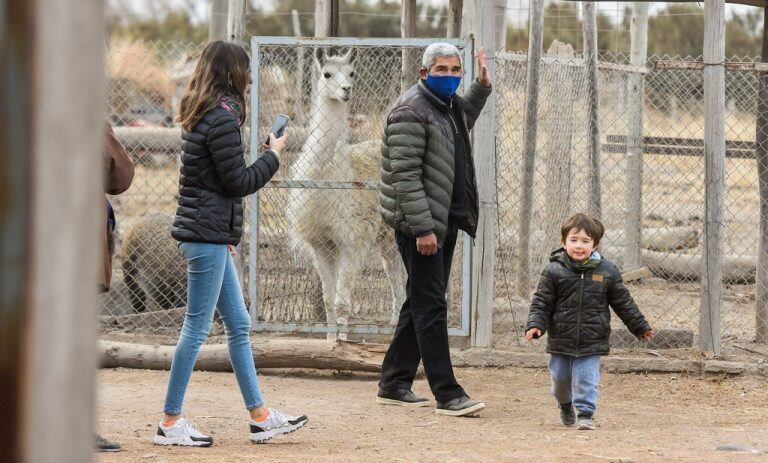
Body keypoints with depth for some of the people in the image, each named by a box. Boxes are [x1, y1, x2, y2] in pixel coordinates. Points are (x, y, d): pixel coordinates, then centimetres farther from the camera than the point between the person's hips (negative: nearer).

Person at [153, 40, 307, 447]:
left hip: (208, 234, 10)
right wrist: (273, 155, -2)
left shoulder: (199, 116, 14)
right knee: (197, 328, -5)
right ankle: (170, 424, -2)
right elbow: (238, 182, -16)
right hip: (208, 235, -10)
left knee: (239, 325, 13)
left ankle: (260, 416, 17)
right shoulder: (222, 119, -16)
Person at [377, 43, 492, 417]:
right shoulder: (411, 111, -15)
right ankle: (447, 393, -12)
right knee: (430, 306, -9)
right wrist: (422, 228, -25)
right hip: (419, 223, -10)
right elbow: (405, 175, -20)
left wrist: (481, 87, 28)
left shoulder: (448, 106, 14)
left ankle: (394, 384, 22)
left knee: (422, 303, 13)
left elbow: (464, 119, 42)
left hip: (445, 219, 10)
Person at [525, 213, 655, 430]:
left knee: (587, 379, -7)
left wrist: (640, 327, 13)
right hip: (561, 340, 1)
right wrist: (535, 325, -17)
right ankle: (565, 404, 41)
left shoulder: (607, 271, -2)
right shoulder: (554, 271, -6)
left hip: (591, 342, -1)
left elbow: (623, 303, 8)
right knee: (560, 378, 15)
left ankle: (586, 413, 4)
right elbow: (541, 302, -2)